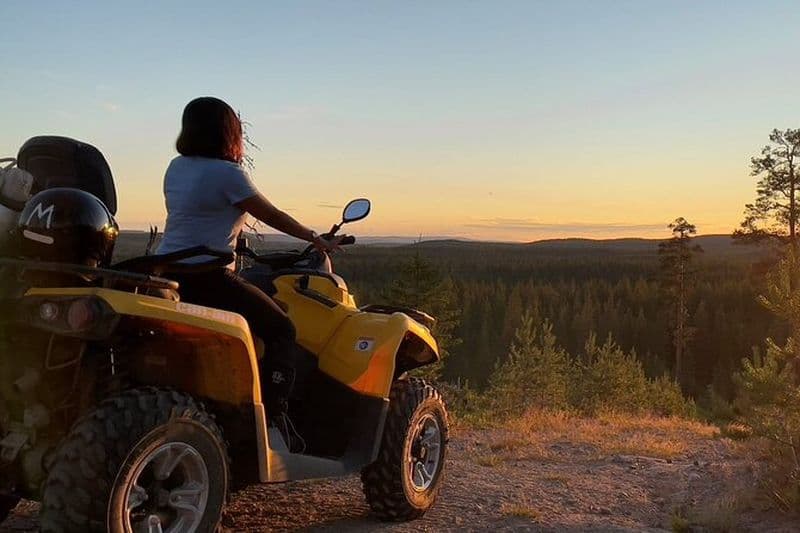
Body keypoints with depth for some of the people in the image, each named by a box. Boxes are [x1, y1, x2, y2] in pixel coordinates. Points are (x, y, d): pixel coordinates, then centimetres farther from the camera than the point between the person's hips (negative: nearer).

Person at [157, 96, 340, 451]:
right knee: (280, 330, -1)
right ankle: (273, 419, -7)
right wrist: (316, 239, 8)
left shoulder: (176, 167, 12)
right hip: (207, 278, -9)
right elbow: (271, 216, -4)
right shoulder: (227, 173, -10)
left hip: (165, 273, 9)